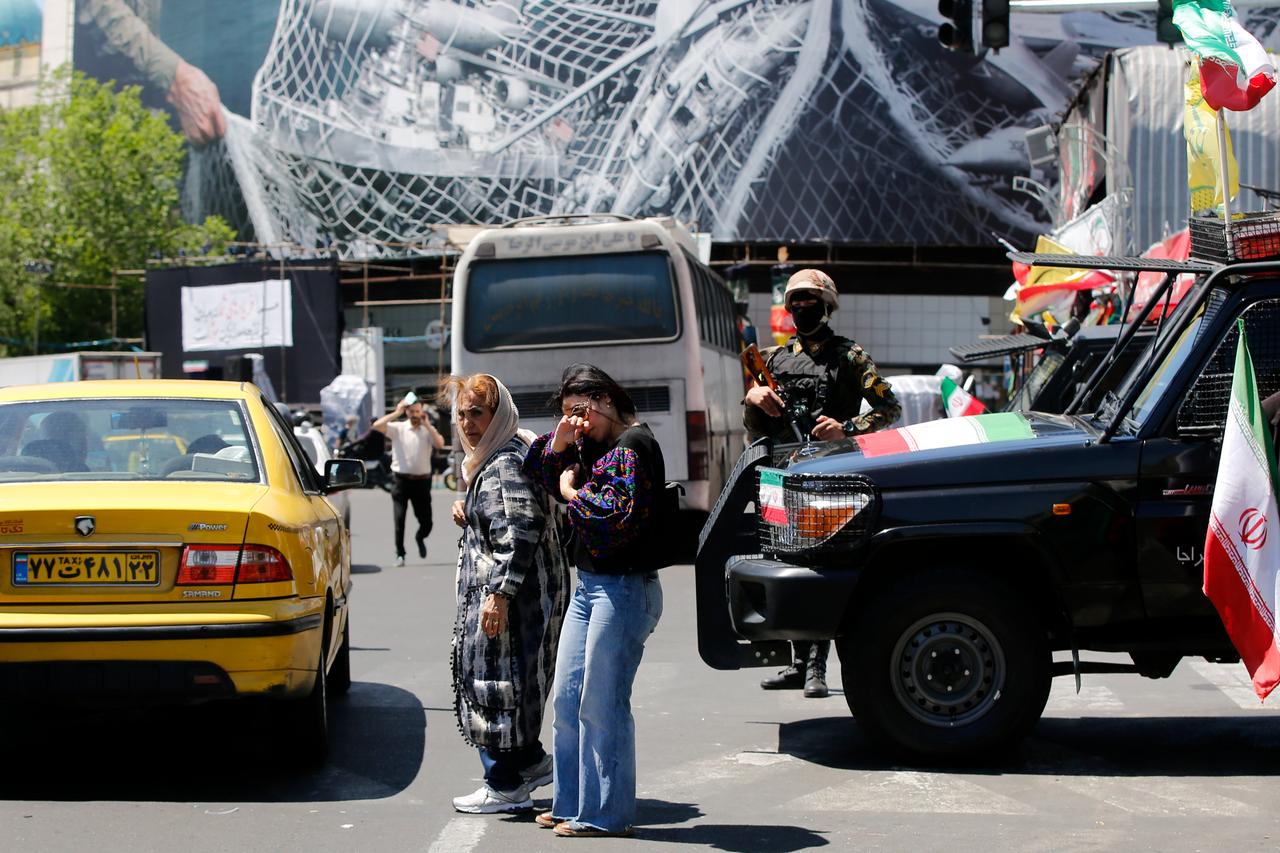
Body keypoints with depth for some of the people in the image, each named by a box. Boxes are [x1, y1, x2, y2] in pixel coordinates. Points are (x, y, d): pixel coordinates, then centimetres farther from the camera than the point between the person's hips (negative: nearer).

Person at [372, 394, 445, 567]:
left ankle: (420, 538, 38)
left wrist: (427, 425, -12)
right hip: (401, 479, -1)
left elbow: (440, 444, -12)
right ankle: (400, 554, 5)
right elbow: (376, 426, -11)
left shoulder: (428, 429, 7)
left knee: (426, 521, 5)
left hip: (422, 481, 1)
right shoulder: (398, 428, 3)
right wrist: (396, 413, -8)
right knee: (399, 519, -6)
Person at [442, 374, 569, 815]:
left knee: (495, 680, -4)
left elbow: (520, 532, -26)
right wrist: (468, 512, 12)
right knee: (497, 680, 17)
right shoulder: (492, 458, 16)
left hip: (509, 594, -11)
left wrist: (499, 593, -28)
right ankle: (531, 762, 26)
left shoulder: (507, 464, -18)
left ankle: (505, 786, 3)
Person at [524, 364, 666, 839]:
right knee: (566, 698, 12)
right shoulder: (593, 446, 14)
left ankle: (606, 814, 3)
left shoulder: (633, 445, -12)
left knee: (602, 705, -5)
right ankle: (572, 803, 22)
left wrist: (574, 492, -9)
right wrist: (556, 444, 2)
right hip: (589, 585, 10)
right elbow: (541, 477, 21)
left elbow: (621, 514, -23)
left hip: (623, 589, -9)